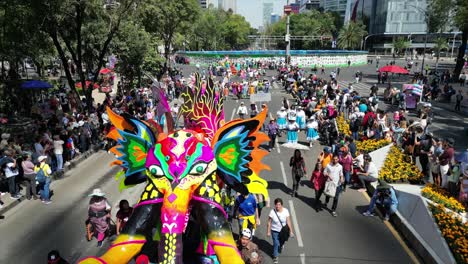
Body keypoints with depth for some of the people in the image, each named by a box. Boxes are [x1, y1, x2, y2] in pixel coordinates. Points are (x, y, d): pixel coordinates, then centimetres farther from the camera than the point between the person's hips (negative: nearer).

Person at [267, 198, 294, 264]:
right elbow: (269, 223, -12)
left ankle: (281, 246, 59)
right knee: (276, 243, -1)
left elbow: (288, 222, -11)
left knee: (282, 242, 22)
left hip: (283, 231, 2)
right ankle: (275, 256, 24)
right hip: (275, 231, -2)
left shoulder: (286, 211, -17)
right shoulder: (272, 212, -21)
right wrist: (268, 231, -7)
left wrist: (291, 231, -9)